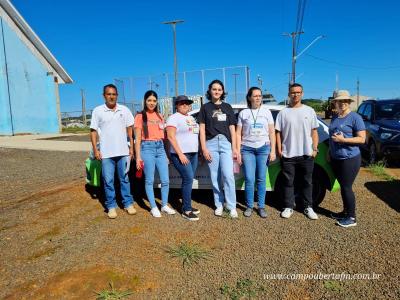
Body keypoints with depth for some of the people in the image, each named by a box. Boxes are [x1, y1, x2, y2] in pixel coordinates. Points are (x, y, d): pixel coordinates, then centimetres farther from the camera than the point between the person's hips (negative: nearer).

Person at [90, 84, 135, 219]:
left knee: (124, 179, 10)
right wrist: (95, 149, -5)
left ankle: (128, 203, 20)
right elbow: (93, 131, 2)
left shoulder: (124, 110, 4)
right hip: (106, 153, -1)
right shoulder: (98, 111, 0)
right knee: (108, 181, 5)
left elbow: (129, 129, 8)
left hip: (123, 152, 1)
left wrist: (131, 147, 4)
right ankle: (111, 206, 16)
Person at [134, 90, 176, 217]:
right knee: (149, 180, 3)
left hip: (160, 148, 5)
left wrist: (167, 153, 12)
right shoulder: (140, 116, 1)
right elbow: (137, 138, -2)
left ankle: (164, 205, 19)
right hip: (147, 148, -4)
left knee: (165, 180, 3)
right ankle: (153, 207, 14)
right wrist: (138, 157, -7)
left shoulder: (160, 116, 16)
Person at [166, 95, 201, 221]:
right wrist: (180, 154, -20)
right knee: (188, 179, -13)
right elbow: (171, 136, -14)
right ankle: (186, 210, -6)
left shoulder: (191, 118, 18)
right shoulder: (174, 118, -6)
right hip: (181, 154, -8)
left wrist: (198, 151, 16)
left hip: (194, 154, 8)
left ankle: (186, 206, 18)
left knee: (189, 180, 9)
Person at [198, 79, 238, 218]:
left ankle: (232, 206, -2)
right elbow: (202, 130, 6)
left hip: (226, 143, 0)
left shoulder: (227, 107, 14)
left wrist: (234, 148, 4)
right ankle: (219, 205, 15)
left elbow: (232, 129, 12)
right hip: (211, 143, 0)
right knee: (215, 177, 1)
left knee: (228, 175, -11)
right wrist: (204, 149, -3)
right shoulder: (205, 107, 10)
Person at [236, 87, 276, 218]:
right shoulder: (243, 113, 6)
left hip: (263, 148, 1)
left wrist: (272, 150, 0)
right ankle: (249, 206, 10)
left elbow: (272, 132, 7)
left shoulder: (266, 112, 8)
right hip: (247, 149, -1)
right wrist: (238, 151, -2)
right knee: (249, 179, -4)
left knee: (261, 179, 3)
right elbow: (238, 134, 5)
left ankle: (261, 207, 13)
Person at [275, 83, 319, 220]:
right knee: (288, 182, 6)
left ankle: (308, 207, 21)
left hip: (306, 154, 1)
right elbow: (278, 133, 4)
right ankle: (288, 207, 17)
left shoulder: (309, 111, 8)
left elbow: (314, 131, 8)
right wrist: (279, 150, -3)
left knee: (307, 182, 10)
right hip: (288, 154, -1)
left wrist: (315, 148, -1)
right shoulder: (283, 112, 4)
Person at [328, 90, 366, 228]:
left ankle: (351, 218, 8)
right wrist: (329, 152, 16)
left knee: (346, 187, -4)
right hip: (335, 159, 7)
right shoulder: (334, 119, 12)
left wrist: (343, 139, -22)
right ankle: (345, 212, 27)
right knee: (343, 186, 14)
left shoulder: (355, 117, -10)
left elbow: (362, 139, -14)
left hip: (350, 159, -7)